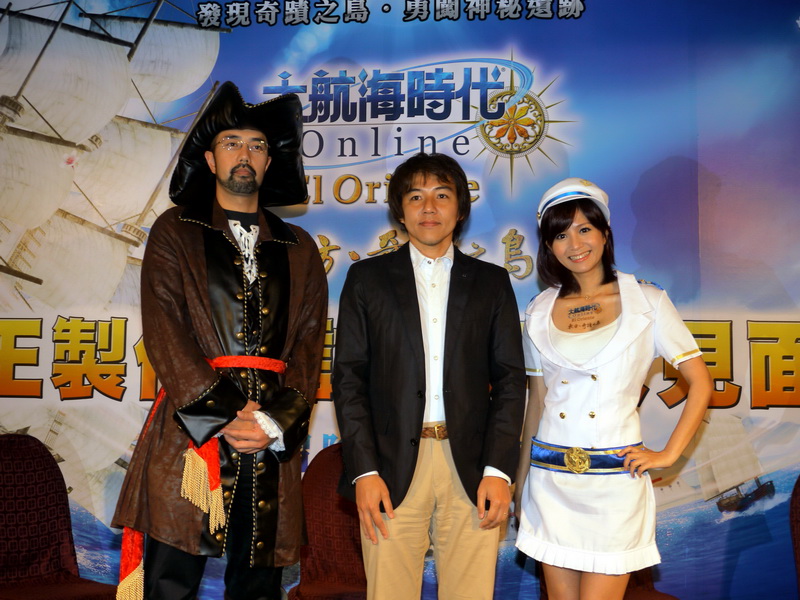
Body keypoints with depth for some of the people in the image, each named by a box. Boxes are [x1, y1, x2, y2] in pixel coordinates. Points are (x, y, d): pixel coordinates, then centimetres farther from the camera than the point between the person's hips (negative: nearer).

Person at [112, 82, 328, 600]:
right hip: (191, 427, -2)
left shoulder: (299, 249, 17)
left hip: (275, 439, 2)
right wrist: (226, 414, -12)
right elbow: (164, 330, -2)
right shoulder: (175, 232, 10)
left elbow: (309, 342, 8)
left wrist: (276, 420, -8)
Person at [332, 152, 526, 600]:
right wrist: (364, 470, -6)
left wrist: (499, 470, -4)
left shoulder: (492, 282, 11)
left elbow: (510, 378, 7)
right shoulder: (367, 278, 9)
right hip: (392, 468, 0)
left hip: (472, 467, 1)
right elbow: (349, 377, 3)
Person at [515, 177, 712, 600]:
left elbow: (700, 382, 1)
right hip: (551, 480, 3)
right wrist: (520, 479, 13)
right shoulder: (540, 311, 6)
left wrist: (668, 454, -6)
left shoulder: (646, 302, -2)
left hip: (614, 479, -3)